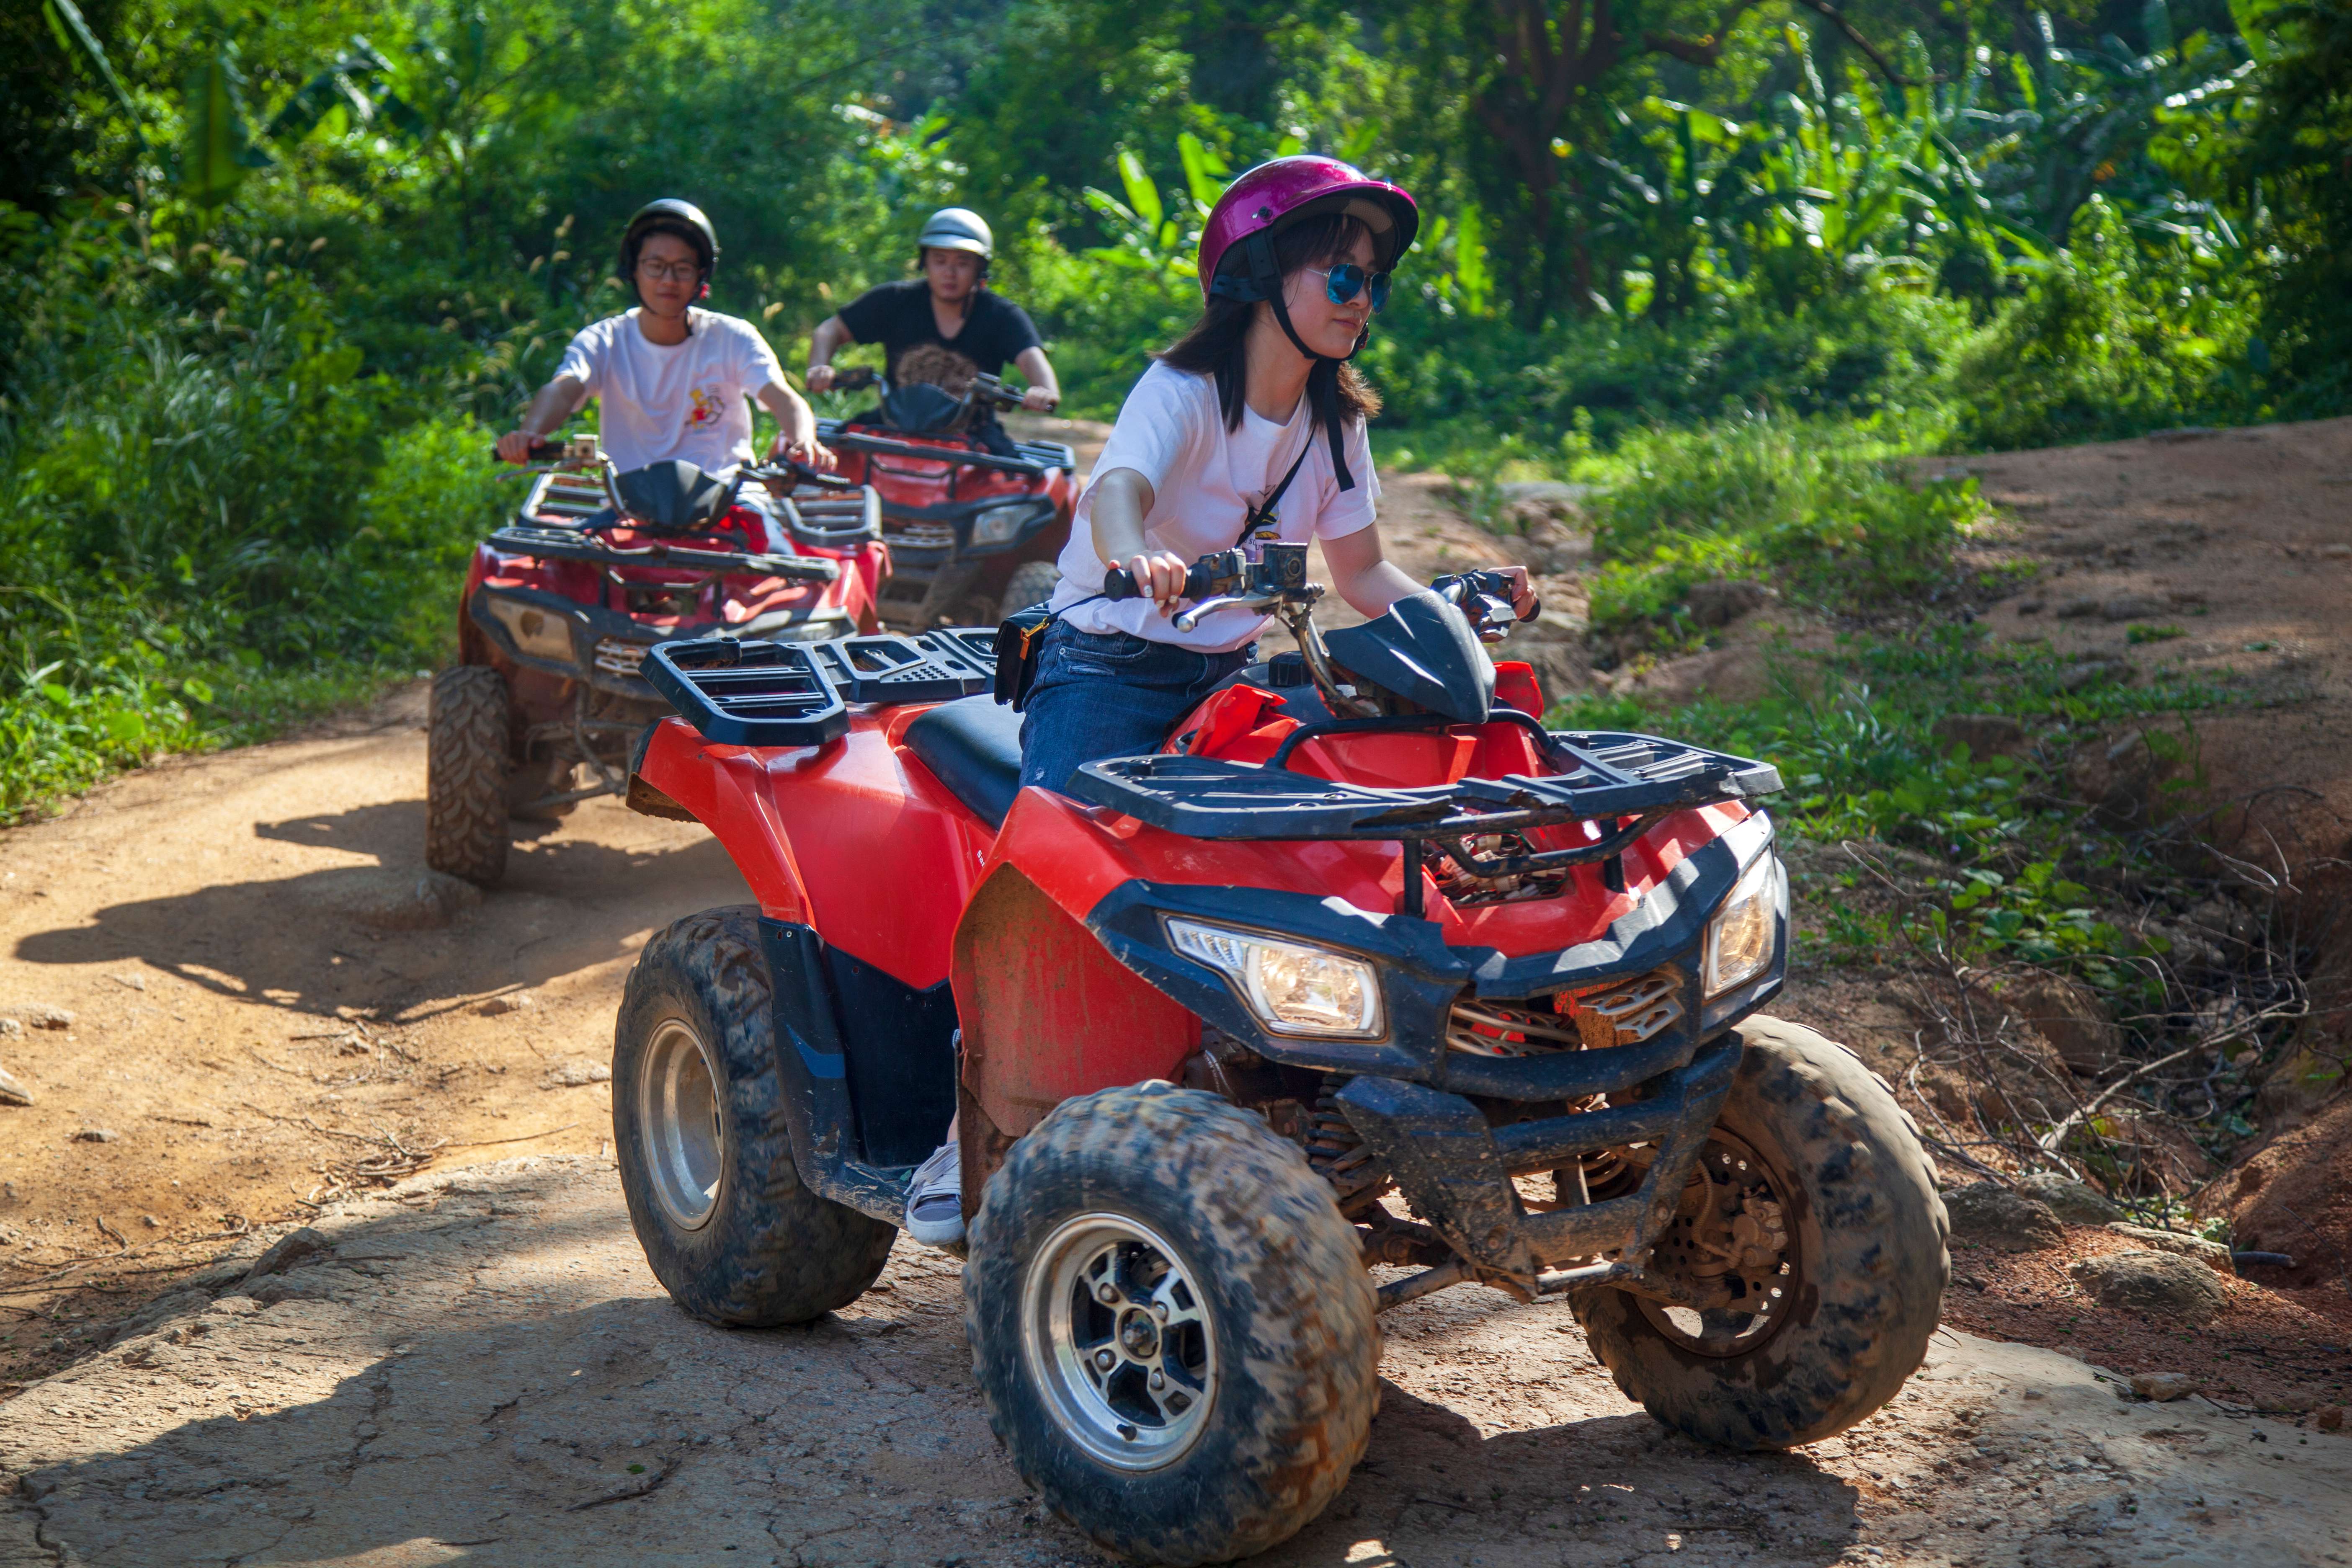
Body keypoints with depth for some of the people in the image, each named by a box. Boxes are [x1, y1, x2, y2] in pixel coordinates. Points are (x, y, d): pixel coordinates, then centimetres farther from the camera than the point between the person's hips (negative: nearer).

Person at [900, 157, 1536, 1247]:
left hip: (1233, 674, 6)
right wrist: (1135, 556, -57)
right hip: (1108, 665, -6)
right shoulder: (1181, 393, -14)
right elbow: (1116, 489, -34)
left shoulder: (1334, 420, 7)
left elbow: (1363, 573, 9)